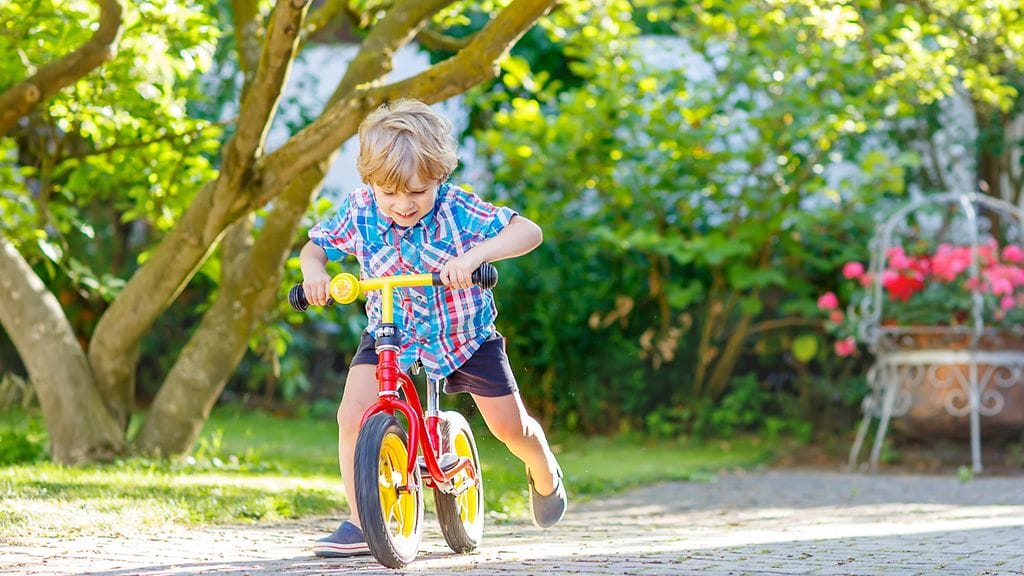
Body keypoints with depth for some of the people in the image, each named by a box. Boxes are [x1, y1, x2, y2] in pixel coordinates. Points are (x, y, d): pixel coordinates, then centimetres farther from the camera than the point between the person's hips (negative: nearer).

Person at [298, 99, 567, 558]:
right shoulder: (359, 211, -18)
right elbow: (316, 245, -3)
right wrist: (313, 267, -27)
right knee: (352, 413, -20)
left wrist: (473, 256, -47)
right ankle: (359, 525, -8)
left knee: (510, 427, 4)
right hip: (388, 331, 2)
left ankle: (546, 476, 40)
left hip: (463, 331, -1)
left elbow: (529, 232, -31)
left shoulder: (456, 209, -26)